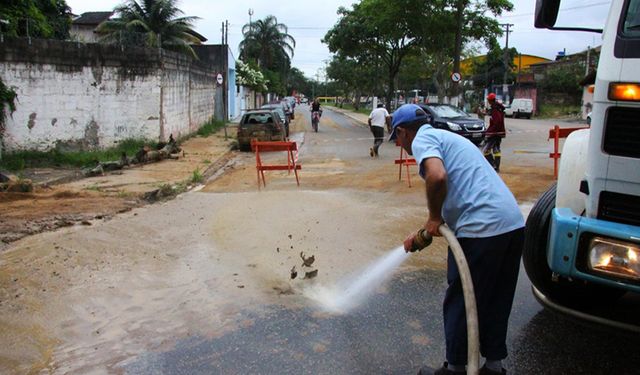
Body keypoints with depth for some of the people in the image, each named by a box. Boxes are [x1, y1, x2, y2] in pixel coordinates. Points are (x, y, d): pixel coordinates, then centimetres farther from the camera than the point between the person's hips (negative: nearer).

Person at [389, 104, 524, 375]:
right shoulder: (447, 137, 27)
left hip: (482, 230, -9)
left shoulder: (423, 139, -1)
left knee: (460, 303, 7)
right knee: (495, 302, 19)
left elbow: (437, 177, -24)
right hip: (513, 224, 9)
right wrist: (424, 232, 33)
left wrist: (434, 218, -8)